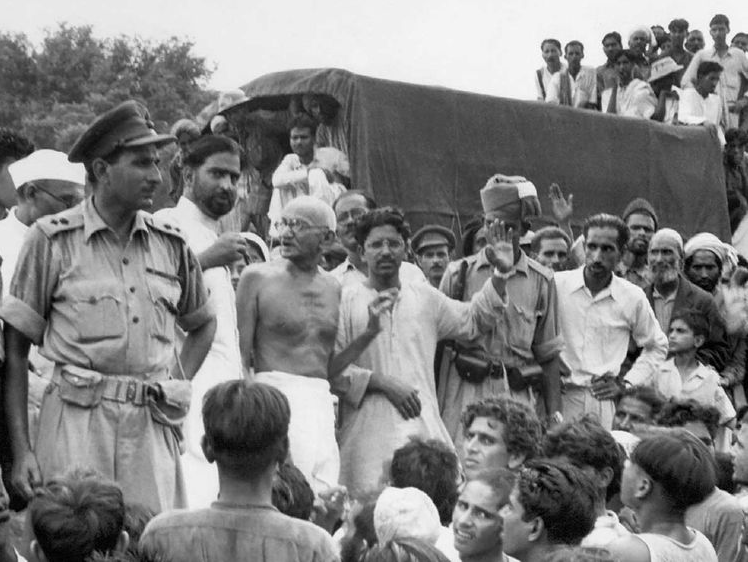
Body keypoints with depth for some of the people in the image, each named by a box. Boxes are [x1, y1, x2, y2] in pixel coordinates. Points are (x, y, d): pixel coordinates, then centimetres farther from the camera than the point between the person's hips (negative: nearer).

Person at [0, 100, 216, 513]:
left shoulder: (171, 243, 10)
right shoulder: (52, 239, -1)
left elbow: (203, 324, 27)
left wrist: (177, 388, 11)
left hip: (153, 426, 3)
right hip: (78, 421, -3)